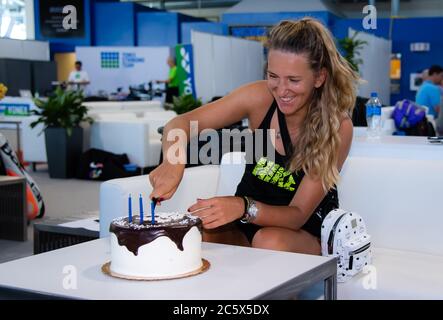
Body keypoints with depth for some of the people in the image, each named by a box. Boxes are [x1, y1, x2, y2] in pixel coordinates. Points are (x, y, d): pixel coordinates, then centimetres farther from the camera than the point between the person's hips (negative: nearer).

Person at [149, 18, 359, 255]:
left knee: (270, 242, -36)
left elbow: (298, 214, -20)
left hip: (307, 231, -1)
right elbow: (180, 124, -13)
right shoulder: (260, 97, -15)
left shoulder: (338, 127, -20)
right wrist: (173, 162, -37)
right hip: (247, 223, 2)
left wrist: (244, 207, -40)